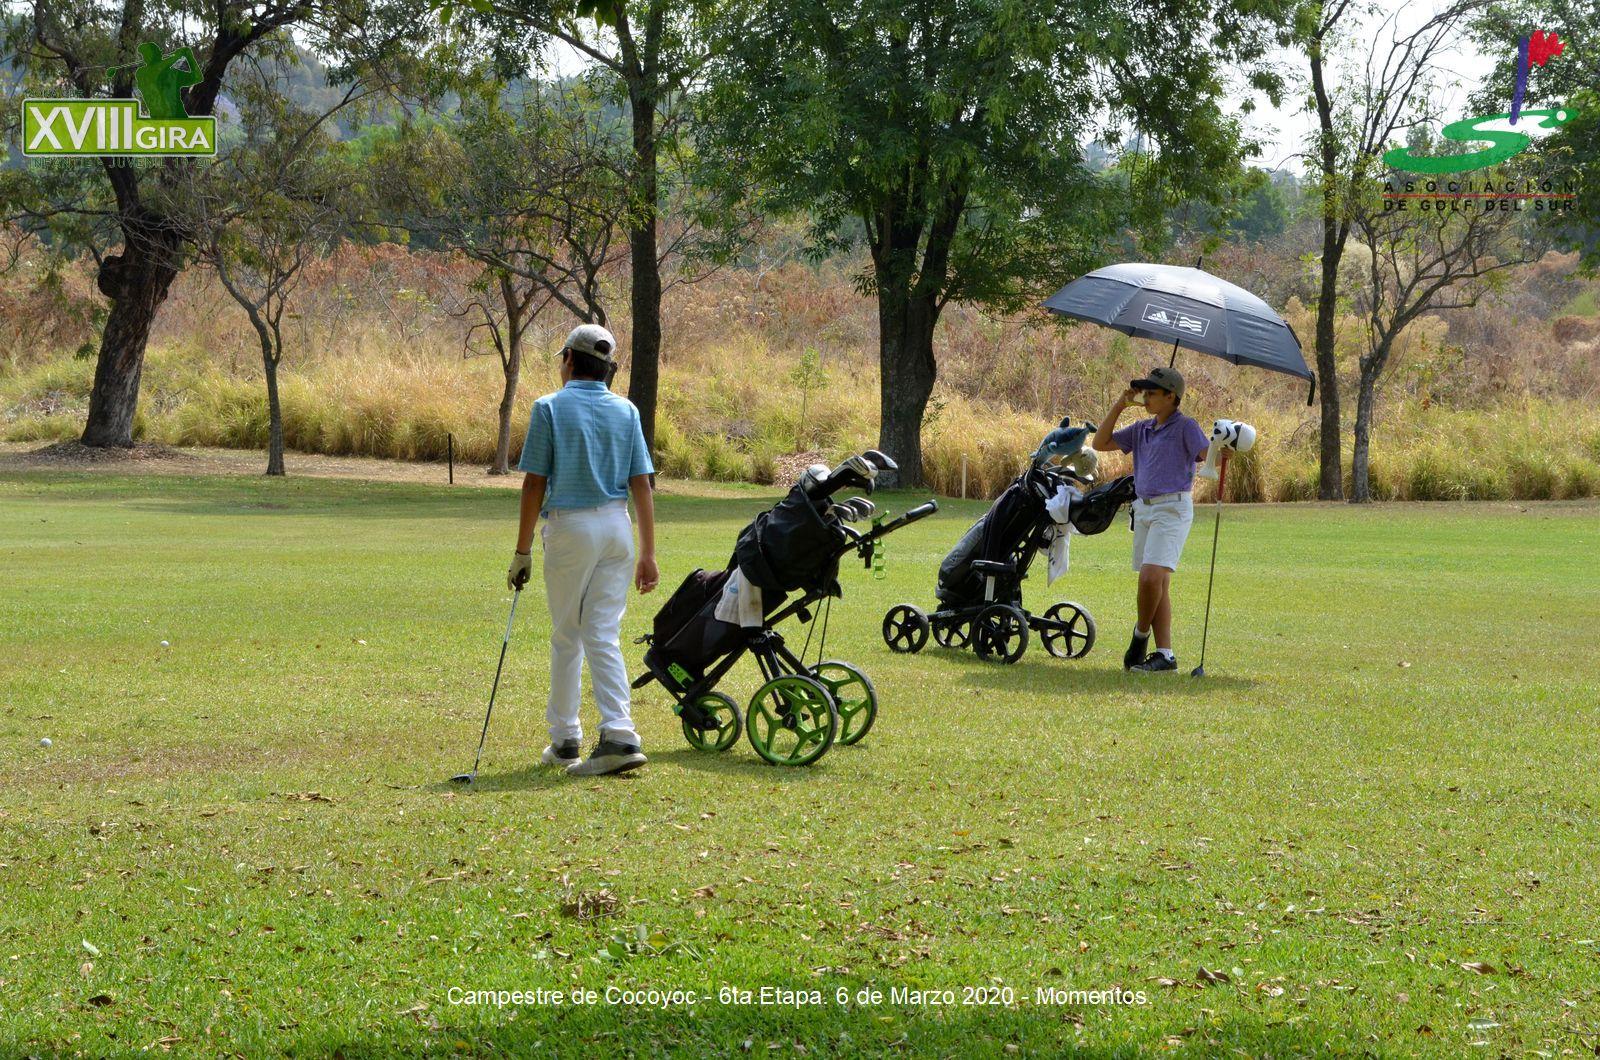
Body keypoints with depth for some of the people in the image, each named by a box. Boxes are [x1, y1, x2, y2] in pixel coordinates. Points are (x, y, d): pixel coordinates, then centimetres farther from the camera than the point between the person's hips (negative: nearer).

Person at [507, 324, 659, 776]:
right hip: (617, 526, 3)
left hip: (570, 527, -3)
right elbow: (642, 486, 3)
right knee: (604, 636, 3)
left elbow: (534, 484, -7)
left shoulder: (550, 408, -4)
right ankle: (620, 735, -11)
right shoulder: (626, 411, 6)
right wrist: (648, 554, 7)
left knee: (566, 636, 9)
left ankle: (565, 738, 16)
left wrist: (522, 552, -2)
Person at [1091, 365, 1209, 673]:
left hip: (1173, 507, -7)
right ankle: (1164, 654, 6)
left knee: (1151, 576, -18)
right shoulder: (1141, 429, 16)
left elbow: (1209, 456, -16)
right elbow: (1101, 443, 16)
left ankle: (1141, 634, 4)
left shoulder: (1185, 427, -4)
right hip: (1144, 508, 7)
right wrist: (1118, 406, 9)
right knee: (1158, 584, 6)